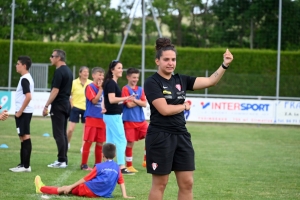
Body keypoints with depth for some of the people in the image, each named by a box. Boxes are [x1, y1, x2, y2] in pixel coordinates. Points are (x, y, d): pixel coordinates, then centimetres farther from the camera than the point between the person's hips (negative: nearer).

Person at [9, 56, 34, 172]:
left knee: (25, 137, -8)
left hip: (23, 112, -10)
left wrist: (19, 111, -20)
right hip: (25, 112, 10)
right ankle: (23, 164, 17)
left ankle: (26, 166, -7)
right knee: (24, 138, 12)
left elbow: (28, 97, -25)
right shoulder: (27, 78, 15)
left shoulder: (24, 79, -15)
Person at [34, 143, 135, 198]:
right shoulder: (117, 167, 6)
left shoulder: (99, 167, -5)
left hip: (90, 190, -6)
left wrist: (71, 186, 8)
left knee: (66, 188, 12)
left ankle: (42, 189, 25)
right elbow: (121, 182, 3)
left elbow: (85, 179, -1)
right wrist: (125, 195, 5)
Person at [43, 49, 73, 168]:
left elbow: (55, 91, -19)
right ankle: (64, 160, 12)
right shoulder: (68, 71, 14)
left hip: (58, 106, -9)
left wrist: (46, 106, -16)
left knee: (58, 134, -8)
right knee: (63, 134, 11)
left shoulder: (59, 71, -15)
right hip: (66, 105, 9)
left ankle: (61, 161, -10)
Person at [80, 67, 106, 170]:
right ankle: (84, 164, -1)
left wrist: (105, 109, 3)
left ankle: (98, 164, 17)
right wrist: (100, 89, -17)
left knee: (100, 142, 8)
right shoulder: (90, 87, -6)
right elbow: (94, 100, -17)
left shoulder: (102, 87, 14)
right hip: (92, 118, -7)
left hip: (101, 118, 7)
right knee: (89, 141, -6)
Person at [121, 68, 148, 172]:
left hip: (141, 120, 5)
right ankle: (129, 166, 11)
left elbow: (144, 104, -1)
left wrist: (134, 100, -13)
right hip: (129, 120, -5)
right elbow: (129, 104, -15)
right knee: (130, 142, 0)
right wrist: (139, 102, -4)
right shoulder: (125, 89, -6)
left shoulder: (140, 89, 10)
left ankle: (146, 160, 6)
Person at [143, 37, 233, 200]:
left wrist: (225, 65, -7)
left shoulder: (181, 80, 9)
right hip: (160, 137, -6)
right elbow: (165, 109, -17)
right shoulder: (152, 82, -9)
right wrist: (184, 106, -1)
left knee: (187, 183, 5)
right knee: (160, 184, 1)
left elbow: (210, 81, 6)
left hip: (181, 136, 6)